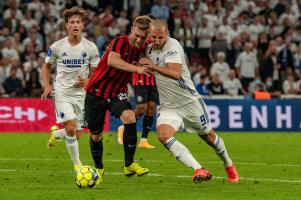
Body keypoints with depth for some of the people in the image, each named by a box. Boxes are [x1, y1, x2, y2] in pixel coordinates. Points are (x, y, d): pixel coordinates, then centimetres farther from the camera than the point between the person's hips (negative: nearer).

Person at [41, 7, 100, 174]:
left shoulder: (90, 47, -3)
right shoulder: (57, 47, -4)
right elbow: (46, 66, 11)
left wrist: (88, 82, -18)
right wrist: (47, 85, -5)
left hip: (81, 93, 2)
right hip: (62, 92, -2)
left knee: (75, 134, 7)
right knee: (71, 128, -20)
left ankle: (55, 133, 41)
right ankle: (77, 163, -6)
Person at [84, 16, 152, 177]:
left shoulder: (143, 49, -5)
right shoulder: (120, 42, -21)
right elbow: (112, 60, -41)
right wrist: (136, 69, -52)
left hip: (117, 92, 3)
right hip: (96, 91, -3)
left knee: (129, 117, -26)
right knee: (96, 135, 6)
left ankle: (129, 165, -21)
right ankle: (98, 169, 32)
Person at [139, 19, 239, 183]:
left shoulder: (173, 46, -18)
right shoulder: (149, 49, 3)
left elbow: (176, 73, -34)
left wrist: (153, 67, -46)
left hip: (189, 101, -5)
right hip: (168, 106, 5)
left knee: (208, 136, 12)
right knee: (163, 136, -23)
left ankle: (229, 165, 41)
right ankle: (199, 170, -24)